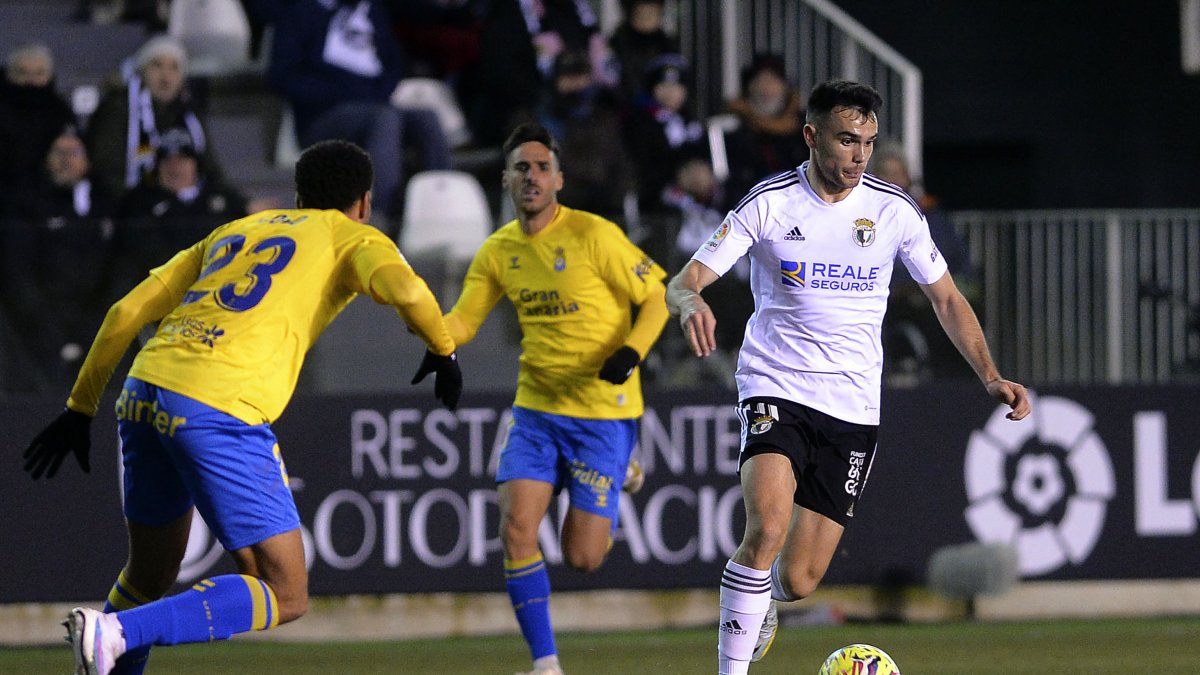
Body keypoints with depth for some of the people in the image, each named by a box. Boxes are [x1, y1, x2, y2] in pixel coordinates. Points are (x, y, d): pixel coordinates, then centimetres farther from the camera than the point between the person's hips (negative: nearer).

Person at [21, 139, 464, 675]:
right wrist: (443, 350, 9)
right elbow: (405, 290, -9)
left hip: (144, 391, 7)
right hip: (220, 410, -7)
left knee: (149, 575, 25)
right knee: (285, 597, -2)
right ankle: (116, 631, -18)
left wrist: (80, 409, 27)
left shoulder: (233, 231, 29)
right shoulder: (352, 237, 14)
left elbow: (126, 313, 22)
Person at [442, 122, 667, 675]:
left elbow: (656, 299, -6)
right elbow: (460, 323, 6)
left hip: (603, 412, -4)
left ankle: (614, 484, 33)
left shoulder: (594, 236, -12)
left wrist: (632, 351, -23)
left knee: (581, 558, -4)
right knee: (515, 527, -15)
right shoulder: (498, 252, 4)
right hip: (536, 409, 4)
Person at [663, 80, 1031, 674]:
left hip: (853, 407, 2)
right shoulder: (769, 203, -5)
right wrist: (690, 303, -34)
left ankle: (762, 602, 38)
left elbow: (946, 298, 12)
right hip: (775, 389, -2)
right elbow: (683, 282, -8)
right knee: (767, 528, -29)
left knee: (798, 580, 0)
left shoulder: (894, 211, 1)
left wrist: (990, 376, -1)